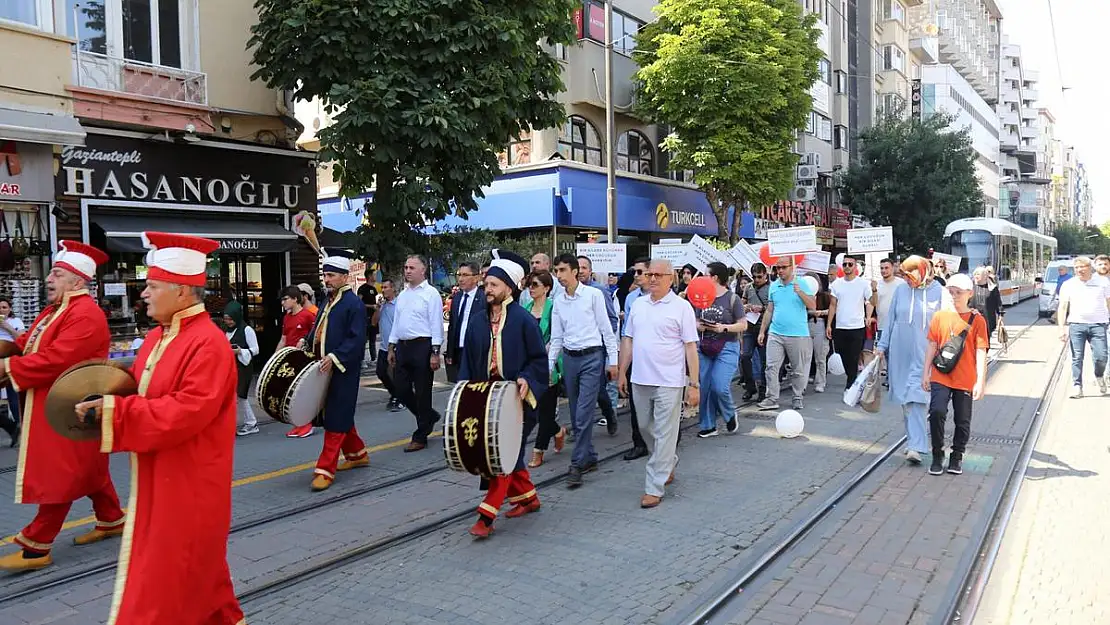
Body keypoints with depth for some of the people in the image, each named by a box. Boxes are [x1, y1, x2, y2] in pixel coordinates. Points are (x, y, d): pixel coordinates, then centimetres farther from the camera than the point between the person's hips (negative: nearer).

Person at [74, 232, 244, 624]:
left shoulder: (208, 343, -22)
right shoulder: (159, 336, 8)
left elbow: (186, 412, -29)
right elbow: (141, 389, 17)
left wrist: (112, 410, -27)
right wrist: (103, 397, -3)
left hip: (188, 485, -9)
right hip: (161, 480, 9)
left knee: (169, 575, 3)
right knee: (195, 570, 21)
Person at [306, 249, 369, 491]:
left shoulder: (354, 303, -13)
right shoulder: (328, 302, 13)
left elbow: (357, 339, -19)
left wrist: (335, 358, -25)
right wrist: (307, 344, 4)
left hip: (343, 371, -9)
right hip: (326, 369, 9)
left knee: (336, 418, -5)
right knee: (339, 415, 17)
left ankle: (326, 470, -1)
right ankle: (357, 454, 33)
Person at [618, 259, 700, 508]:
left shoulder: (681, 307, -6)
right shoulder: (638, 304, 9)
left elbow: (691, 347, -7)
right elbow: (628, 340, 14)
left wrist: (694, 384, -10)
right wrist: (622, 372, 10)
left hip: (669, 382, -6)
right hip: (640, 380, 6)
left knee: (664, 434, -1)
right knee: (646, 428, 18)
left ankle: (654, 488, 6)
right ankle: (669, 463, 42)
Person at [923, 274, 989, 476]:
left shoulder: (977, 320, -2)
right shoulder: (940, 316, 3)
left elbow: (981, 352, -4)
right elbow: (932, 346, 7)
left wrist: (980, 381, -10)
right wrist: (926, 374, 5)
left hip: (965, 380, 0)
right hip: (940, 377, 0)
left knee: (962, 421, 7)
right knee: (936, 412, -15)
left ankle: (957, 457, 26)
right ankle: (938, 456, 2)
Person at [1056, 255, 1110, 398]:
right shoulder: (1068, 285, 6)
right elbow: (1062, 307, 5)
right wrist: (1062, 328, -4)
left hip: (1098, 325, 0)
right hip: (1076, 325, 0)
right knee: (1077, 358, -2)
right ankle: (1077, 387, 5)